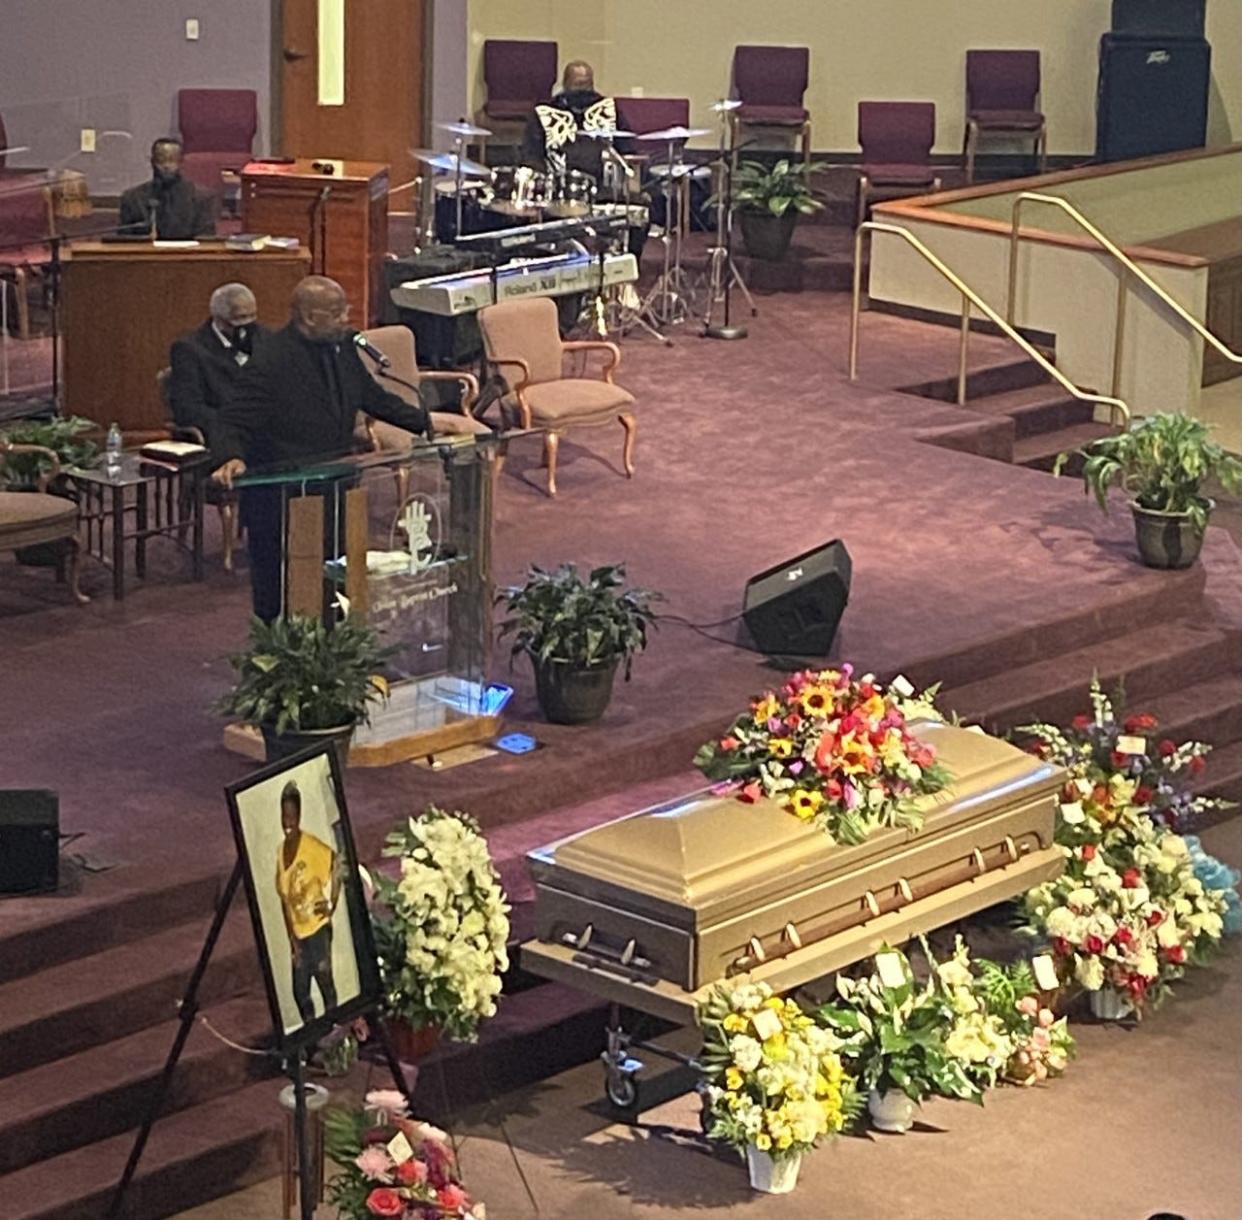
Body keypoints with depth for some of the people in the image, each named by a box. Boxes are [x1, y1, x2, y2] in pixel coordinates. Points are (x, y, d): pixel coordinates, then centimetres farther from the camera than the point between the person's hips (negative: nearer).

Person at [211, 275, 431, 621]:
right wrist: (231, 459, -40)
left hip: (332, 488, 7)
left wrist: (425, 422, 11)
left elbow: (373, 397, 16)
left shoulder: (342, 346, 1)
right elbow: (232, 422, -20)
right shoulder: (269, 364, -21)